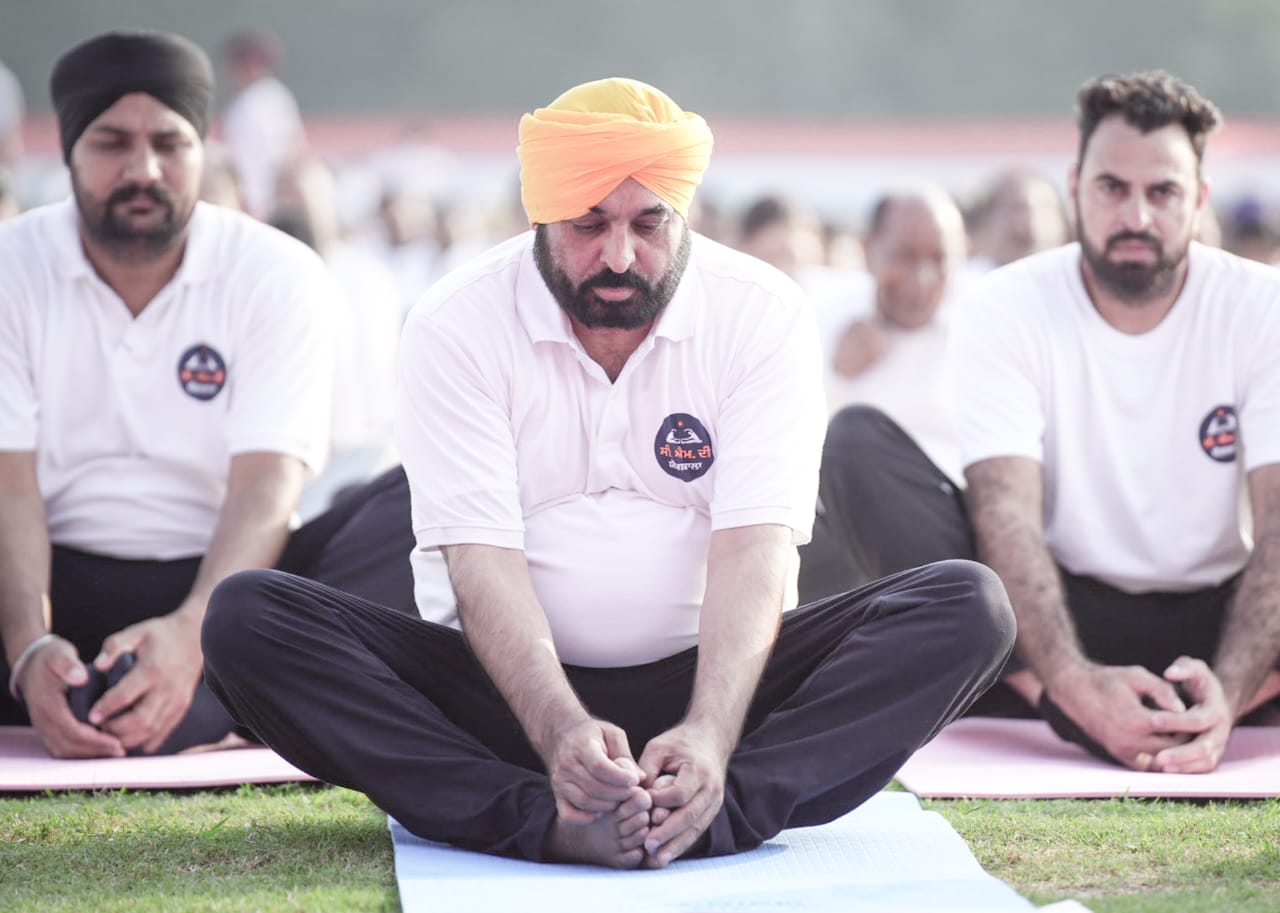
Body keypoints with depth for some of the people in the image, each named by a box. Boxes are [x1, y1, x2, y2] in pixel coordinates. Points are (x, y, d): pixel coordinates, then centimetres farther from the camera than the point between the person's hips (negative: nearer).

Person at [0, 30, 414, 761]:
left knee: (426, 506, -26)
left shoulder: (278, 273, -1)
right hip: (62, 582, 0)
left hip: (223, 584, 0)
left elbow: (267, 483, -13)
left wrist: (191, 632, -33)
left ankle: (196, 703, -39)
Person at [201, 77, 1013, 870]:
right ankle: (549, 820, -42)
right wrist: (559, 728, -34)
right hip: (508, 685, 0)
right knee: (248, 617, -25)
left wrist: (709, 734, -33)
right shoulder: (457, 323, -6)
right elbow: (481, 556, -15)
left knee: (968, 607, -22)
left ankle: (713, 814, -43)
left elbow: (754, 546, -15)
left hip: (708, 677, 1)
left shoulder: (763, 314, -4)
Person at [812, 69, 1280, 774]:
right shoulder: (1009, 310, -8)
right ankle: (1070, 708, -37)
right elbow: (1006, 512, -21)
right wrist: (1073, 681, -40)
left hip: (1211, 623, 0)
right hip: (1062, 616, 0)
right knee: (855, 439, -24)